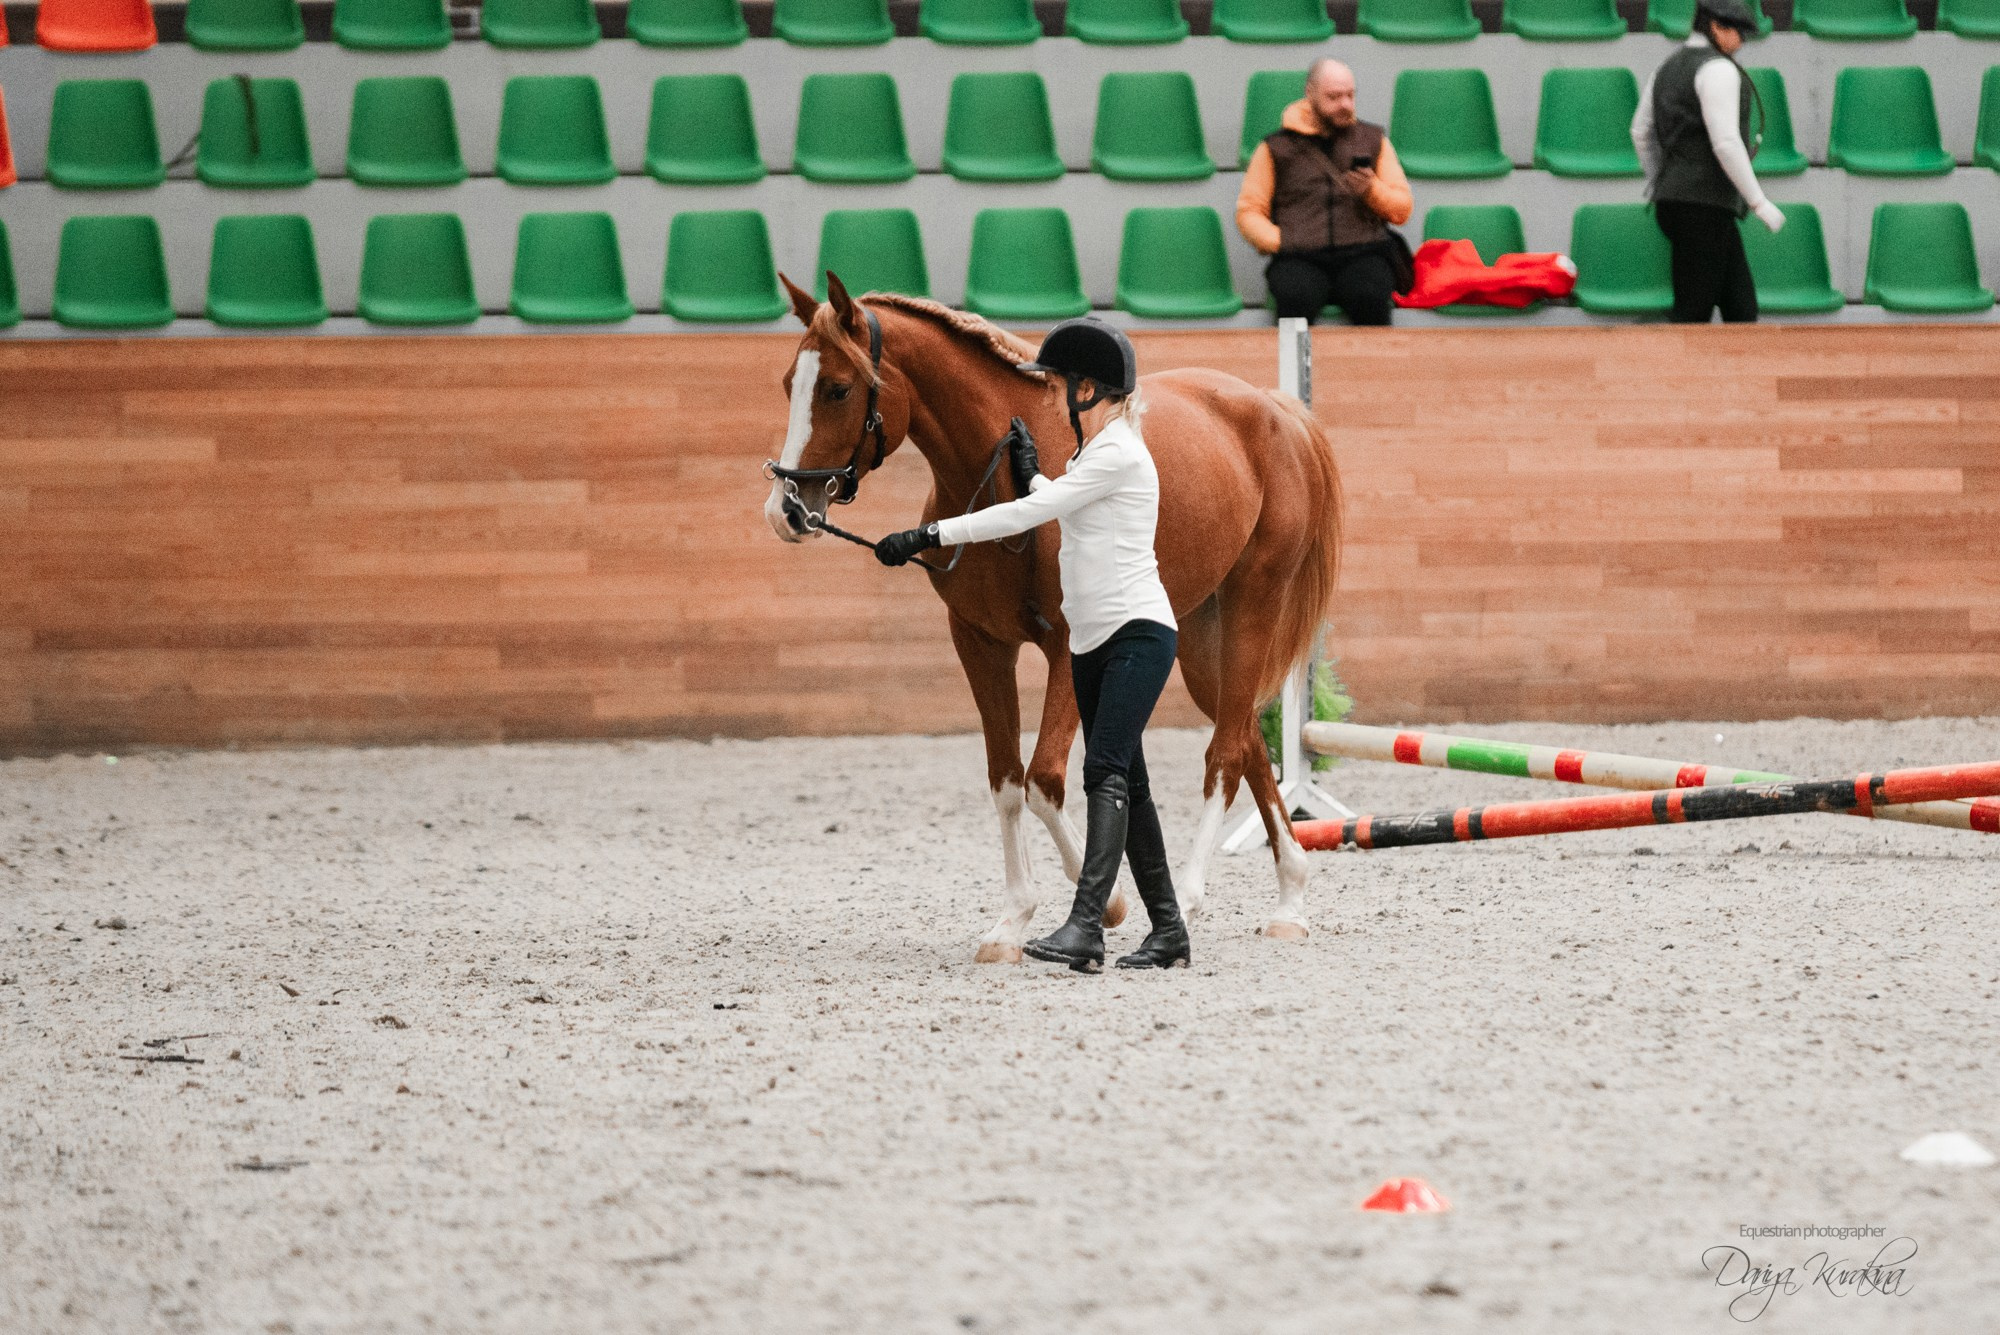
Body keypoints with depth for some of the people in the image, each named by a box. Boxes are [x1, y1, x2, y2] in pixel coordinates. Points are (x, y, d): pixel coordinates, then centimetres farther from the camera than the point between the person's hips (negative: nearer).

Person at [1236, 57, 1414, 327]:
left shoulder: (1372, 140, 23)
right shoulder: (1277, 146, 18)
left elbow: (1402, 210, 19)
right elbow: (1248, 212, 14)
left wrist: (1372, 190, -2)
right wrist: (1280, 243, -5)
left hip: (1362, 253, 1)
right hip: (1299, 259, -1)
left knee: (1370, 298, -36)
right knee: (1297, 300, -38)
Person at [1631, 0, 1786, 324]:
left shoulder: (1668, 68, 17)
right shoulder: (1719, 69, -11)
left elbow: (1641, 132, 24)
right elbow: (1725, 143, -19)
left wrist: (1658, 184, 36)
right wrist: (1759, 202, -15)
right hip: (1705, 202, -10)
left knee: (1741, 308, 8)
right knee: (1694, 312, -9)